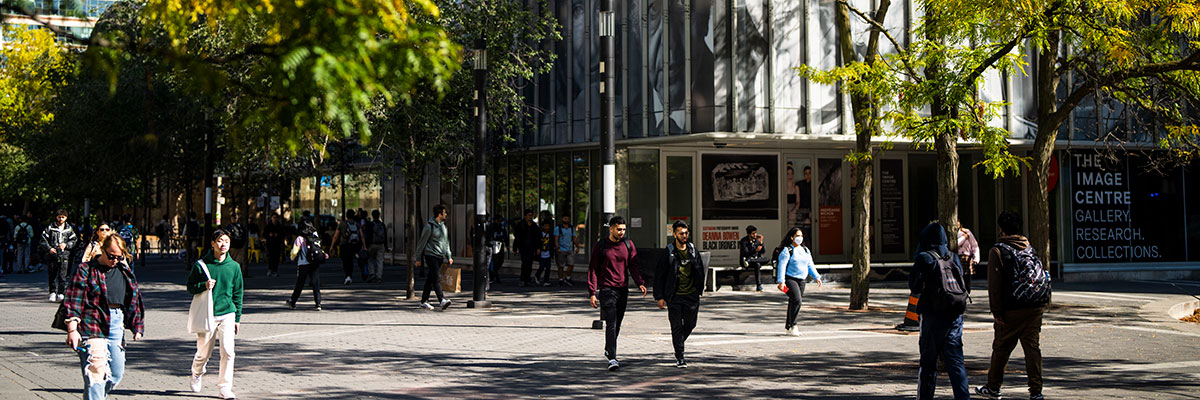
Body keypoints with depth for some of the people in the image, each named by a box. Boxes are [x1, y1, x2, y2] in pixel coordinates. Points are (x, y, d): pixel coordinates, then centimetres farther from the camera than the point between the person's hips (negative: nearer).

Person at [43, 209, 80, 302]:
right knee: (52, 275, 6)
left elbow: (74, 240, 10)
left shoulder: (69, 229, 10)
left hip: (64, 255, 0)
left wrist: (66, 245, -7)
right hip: (53, 255, 0)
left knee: (62, 275, -9)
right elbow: (44, 239, 3)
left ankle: (61, 293, -7)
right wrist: (49, 248, -10)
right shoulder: (50, 228, 6)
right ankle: (52, 293, 20)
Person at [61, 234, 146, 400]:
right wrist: (72, 329, -16)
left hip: (117, 324, 6)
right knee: (95, 373, -13)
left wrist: (137, 326, 16)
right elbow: (73, 301, -8)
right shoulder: (86, 270, -3)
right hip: (92, 326, -6)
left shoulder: (125, 271, 14)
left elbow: (134, 299, 21)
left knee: (117, 374, 8)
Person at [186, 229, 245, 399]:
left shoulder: (234, 266, 4)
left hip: (227, 314, 1)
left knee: (228, 351, -11)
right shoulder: (201, 264, -3)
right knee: (203, 353, 9)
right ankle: (197, 374, 42)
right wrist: (204, 286, -17)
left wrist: (237, 318, 10)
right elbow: (190, 286, 5)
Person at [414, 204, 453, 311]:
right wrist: (418, 258, -3)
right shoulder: (429, 226, -9)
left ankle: (424, 301, 16)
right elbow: (422, 242, -5)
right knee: (436, 278, -16)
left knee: (430, 279, 10)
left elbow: (446, 242, 24)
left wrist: (449, 256, 18)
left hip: (440, 256, 7)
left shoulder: (443, 225, 15)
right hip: (430, 255, -7)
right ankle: (442, 300, -26)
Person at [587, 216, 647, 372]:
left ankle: (608, 350, 33)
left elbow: (634, 265, 7)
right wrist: (592, 292, -8)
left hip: (623, 290, 4)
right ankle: (612, 358, -18)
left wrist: (640, 283, -11)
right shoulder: (600, 246, -3)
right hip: (606, 289, -4)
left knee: (617, 324, 13)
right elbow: (593, 269, -1)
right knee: (611, 324, -14)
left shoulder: (628, 245, 7)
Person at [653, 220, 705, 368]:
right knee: (677, 327, -3)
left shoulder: (693, 250, 6)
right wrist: (659, 297, -8)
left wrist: (699, 289, 14)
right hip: (674, 297, -4)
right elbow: (659, 275, -4)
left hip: (691, 295, 4)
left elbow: (700, 271, 17)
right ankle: (679, 357, 6)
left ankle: (679, 342, 37)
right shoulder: (668, 252, -7)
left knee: (690, 324, 8)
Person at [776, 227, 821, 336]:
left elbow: (810, 265, 19)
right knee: (797, 301, -20)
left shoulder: (805, 250, 15)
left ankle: (788, 326, 20)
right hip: (790, 279, -7)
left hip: (801, 280, 7)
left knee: (796, 302, 8)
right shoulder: (787, 250, -7)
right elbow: (782, 266, -13)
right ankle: (791, 327, -13)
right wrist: (781, 281, -20)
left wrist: (816, 277, 8)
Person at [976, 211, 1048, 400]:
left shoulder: (997, 251, -4)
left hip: (1012, 310, -4)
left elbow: (994, 284, -9)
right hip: (1035, 307, 4)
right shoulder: (1030, 248, 13)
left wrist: (996, 311, -8)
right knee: (1033, 347, 4)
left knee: (1001, 348, 8)